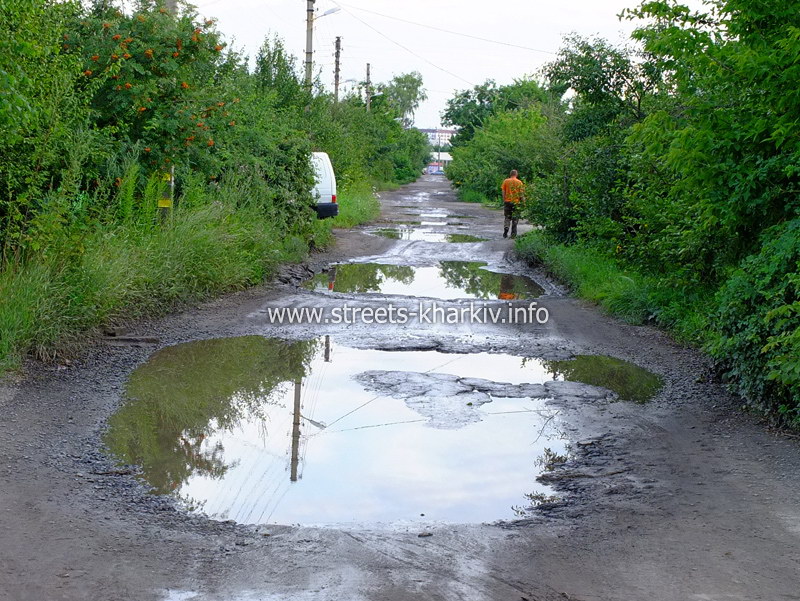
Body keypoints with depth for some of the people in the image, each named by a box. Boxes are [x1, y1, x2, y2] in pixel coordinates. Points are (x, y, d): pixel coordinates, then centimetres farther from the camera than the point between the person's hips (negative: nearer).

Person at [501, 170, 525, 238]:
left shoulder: (506, 181, 0)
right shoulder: (519, 182, -2)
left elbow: (503, 192, -1)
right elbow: (521, 193, -3)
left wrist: (504, 200, 7)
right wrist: (522, 200, 6)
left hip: (507, 201, 1)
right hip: (516, 202, -1)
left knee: (507, 217, 10)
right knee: (515, 218, 7)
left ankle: (505, 231, -7)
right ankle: (513, 234, 7)